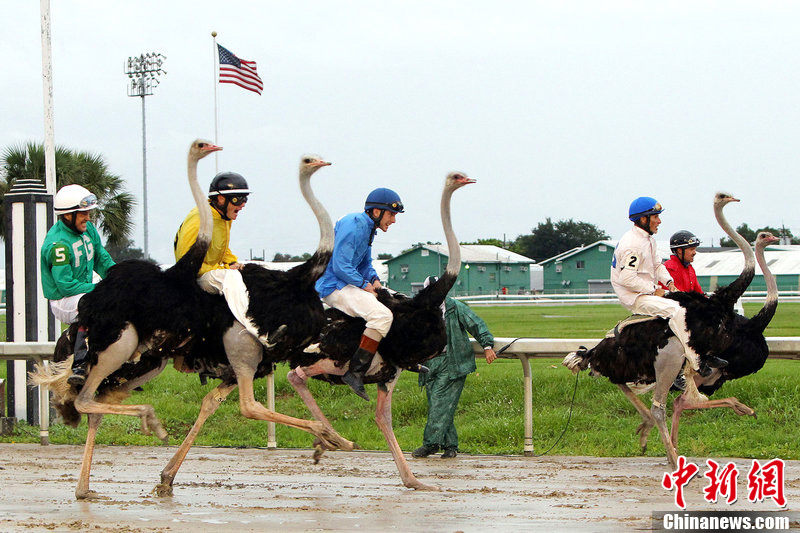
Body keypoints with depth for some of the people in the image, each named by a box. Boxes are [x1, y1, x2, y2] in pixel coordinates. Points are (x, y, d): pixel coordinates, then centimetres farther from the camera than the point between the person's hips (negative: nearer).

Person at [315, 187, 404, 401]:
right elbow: (340, 266, -24)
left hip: (347, 284, 11)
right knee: (382, 315, -27)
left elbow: (365, 264, 25)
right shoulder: (353, 225, -18)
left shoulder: (367, 227, 15)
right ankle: (355, 372, -30)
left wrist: (373, 279, 5)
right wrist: (364, 284, -15)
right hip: (334, 287, -11)